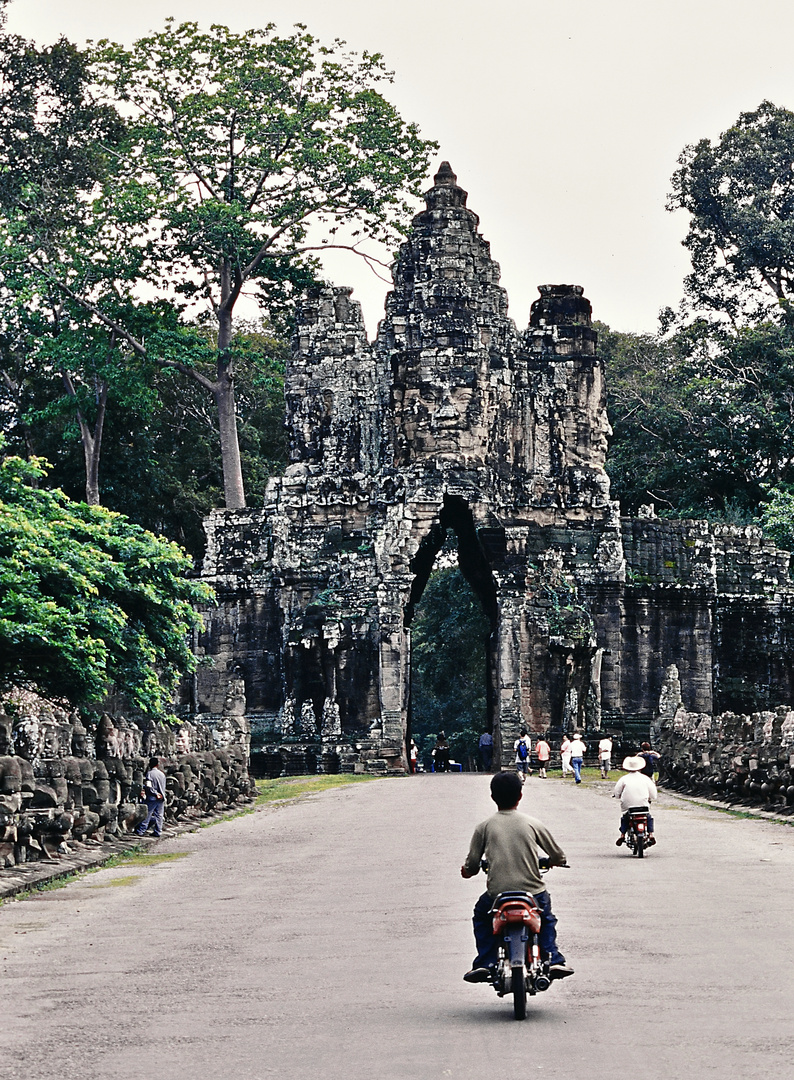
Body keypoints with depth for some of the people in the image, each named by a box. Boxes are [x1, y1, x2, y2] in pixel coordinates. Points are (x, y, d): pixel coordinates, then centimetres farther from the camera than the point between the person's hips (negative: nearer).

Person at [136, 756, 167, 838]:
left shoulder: (149, 773, -9)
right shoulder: (162, 774, 9)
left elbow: (148, 786, -18)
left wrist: (155, 793, -12)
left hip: (152, 798, -5)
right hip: (161, 798, 5)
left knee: (147, 815, -1)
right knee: (159, 815, 8)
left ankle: (140, 831, 1)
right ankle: (157, 831, 8)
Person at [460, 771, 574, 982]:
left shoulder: (484, 827, 0)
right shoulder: (533, 824, 1)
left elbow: (472, 865, -1)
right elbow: (559, 857, 7)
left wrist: (467, 870, 23)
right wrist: (549, 861, 31)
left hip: (497, 893, -1)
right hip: (532, 892, 1)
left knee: (481, 914, 31)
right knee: (546, 918, 33)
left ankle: (484, 963, 17)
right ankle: (553, 959, 16)